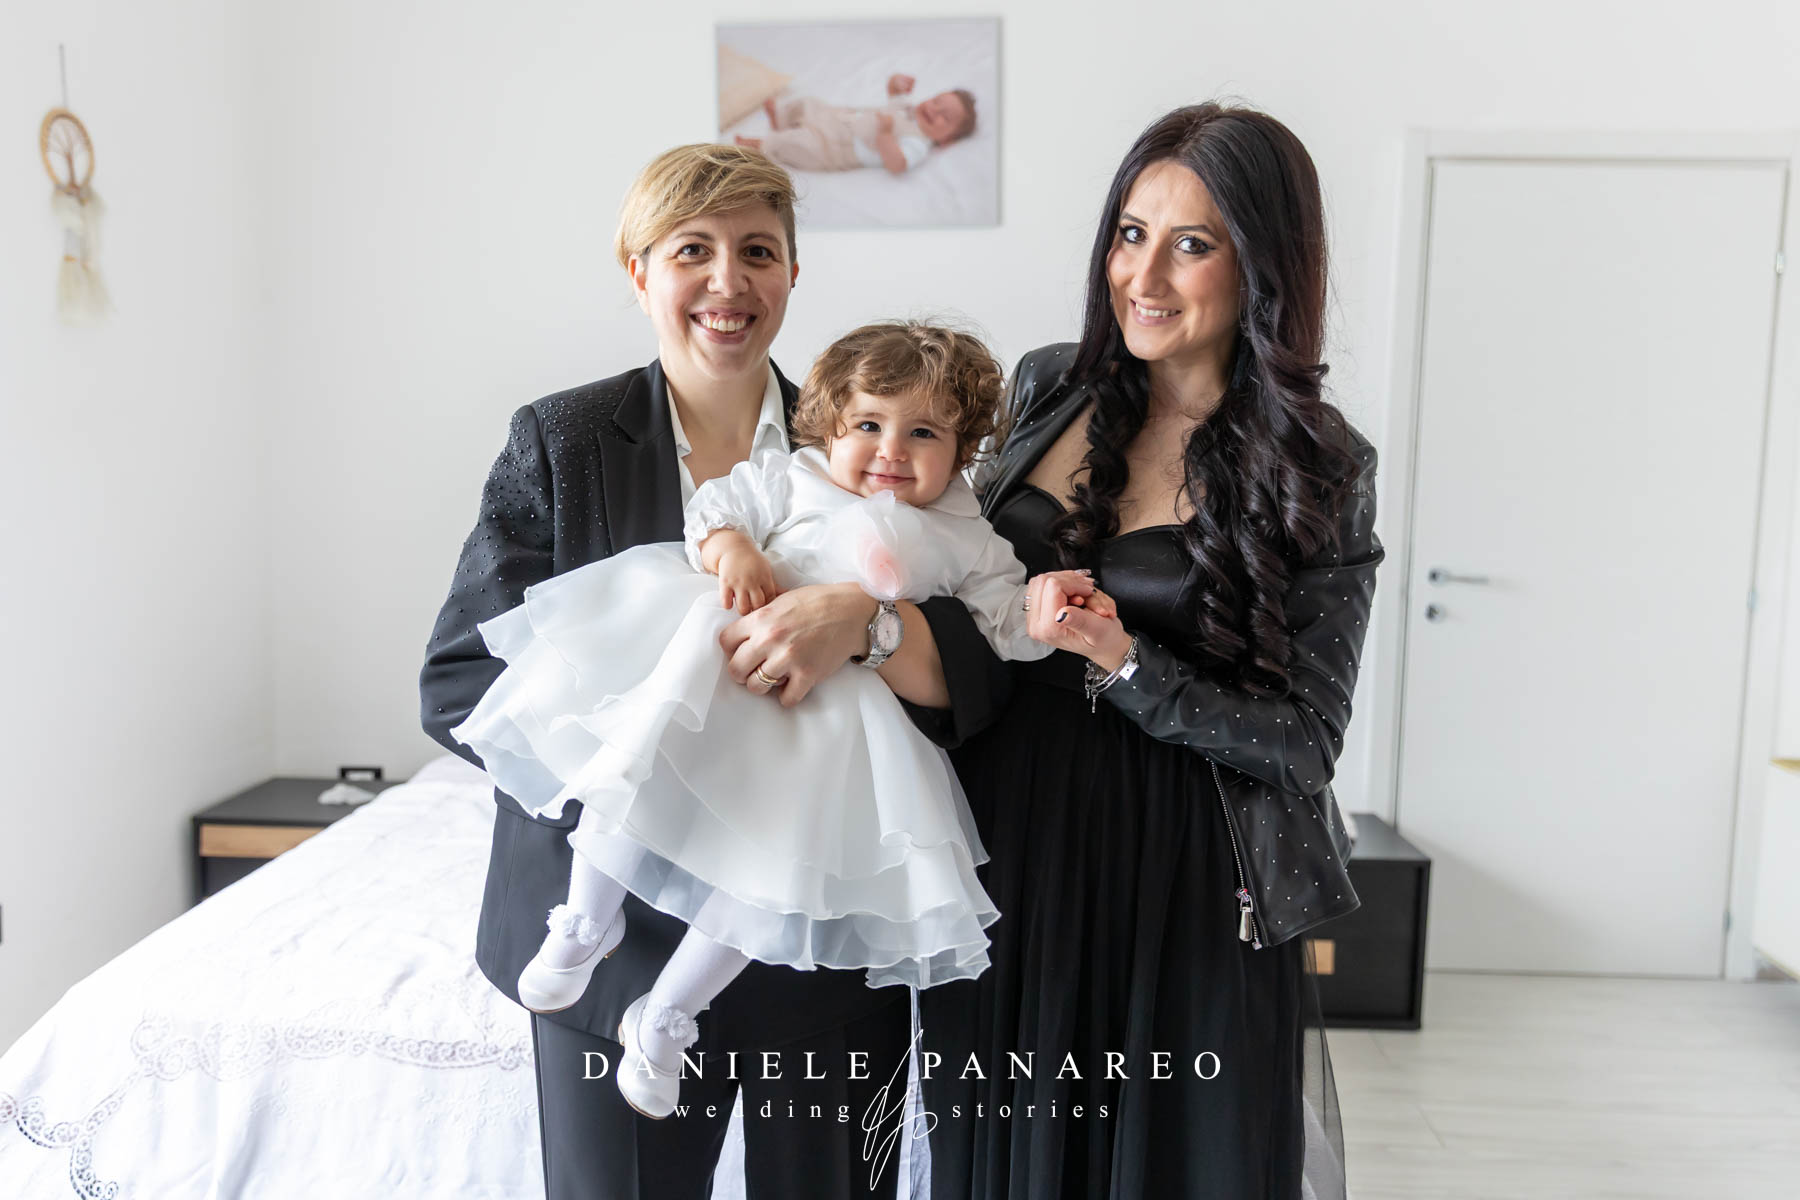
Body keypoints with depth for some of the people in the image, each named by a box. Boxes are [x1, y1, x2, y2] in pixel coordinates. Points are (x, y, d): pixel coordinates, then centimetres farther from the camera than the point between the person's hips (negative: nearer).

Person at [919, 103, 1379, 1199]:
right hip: (1007, 850, 4)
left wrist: (1123, 663, -20)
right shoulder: (1049, 389, 1)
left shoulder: (1320, 471, -9)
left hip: (1185, 890, -3)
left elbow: (1307, 739, -10)